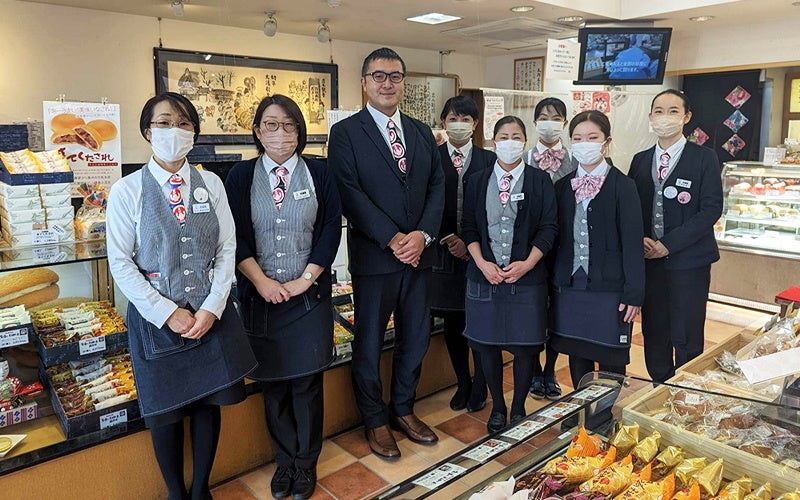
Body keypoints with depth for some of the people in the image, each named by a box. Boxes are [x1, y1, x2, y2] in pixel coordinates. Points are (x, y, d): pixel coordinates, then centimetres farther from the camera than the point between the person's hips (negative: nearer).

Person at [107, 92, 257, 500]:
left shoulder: (211, 184, 0)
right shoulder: (127, 191, -6)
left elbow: (227, 249, 0)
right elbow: (120, 262, -7)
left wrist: (211, 308, -9)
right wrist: (168, 313, -12)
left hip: (211, 314, 2)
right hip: (156, 317, -2)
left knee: (209, 401, 12)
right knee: (165, 410, 11)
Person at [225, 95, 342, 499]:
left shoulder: (319, 173, 3)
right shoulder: (241, 176, 4)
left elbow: (331, 229, -2)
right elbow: (234, 236, -1)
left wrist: (304, 279, -9)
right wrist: (262, 281, -11)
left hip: (309, 296, 0)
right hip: (260, 297, 1)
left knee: (306, 383, 6)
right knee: (273, 383, 11)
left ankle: (306, 464, 26)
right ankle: (284, 461, 30)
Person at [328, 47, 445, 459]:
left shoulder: (421, 132, 12)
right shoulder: (345, 132, -3)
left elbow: (437, 187, 6)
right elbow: (350, 194, -13)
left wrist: (423, 234, -10)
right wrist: (393, 239, -18)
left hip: (418, 253, 5)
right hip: (373, 255, -5)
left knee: (415, 337, 14)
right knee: (369, 342, 8)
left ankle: (403, 409, 35)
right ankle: (375, 421, 27)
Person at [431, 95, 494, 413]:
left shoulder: (488, 160, 6)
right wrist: (449, 239, -10)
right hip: (444, 251, 0)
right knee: (452, 321, 8)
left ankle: (479, 387, 21)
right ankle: (463, 384, 25)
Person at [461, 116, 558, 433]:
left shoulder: (540, 180, 3)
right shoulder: (478, 182, 8)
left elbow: (548, 228, -1)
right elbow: (469, 227, 5)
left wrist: (526, 264, -13)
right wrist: (482, 263, -9)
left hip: (527, 276, -1)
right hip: (485, 275, 2)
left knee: (525, 346, 5)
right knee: (487, 343, 8)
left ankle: (518, 408, 25)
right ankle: (497, 407, 27)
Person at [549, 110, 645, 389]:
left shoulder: (623, 186, -4)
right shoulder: (563, 187, 8)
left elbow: (632, 242, -7)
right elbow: (556, 237, 10)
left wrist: (634, 293, -10)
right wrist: (553, 283, 6)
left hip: (609, 290, -4)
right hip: (569, 288, 4)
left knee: (611, 365, 4)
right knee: (577, 360, 14)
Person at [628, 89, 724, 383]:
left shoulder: (705, 158, -2)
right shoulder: (640, 160, 11)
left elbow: (711, 209, -9)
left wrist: (668, 244, -15)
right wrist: (640, 240, -9)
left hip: (688, 260, -4)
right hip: (649, 259, 4)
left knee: (687, 339, 0)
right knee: (654, 333, 11)